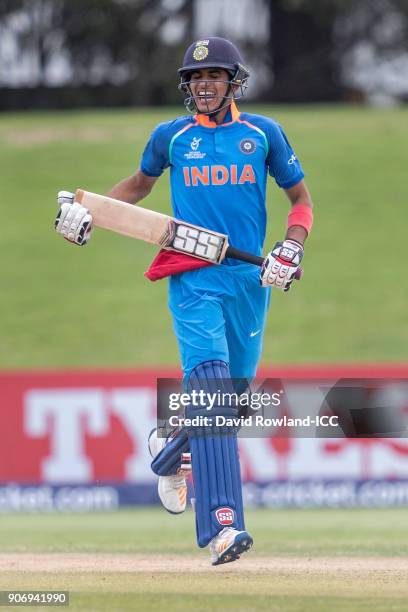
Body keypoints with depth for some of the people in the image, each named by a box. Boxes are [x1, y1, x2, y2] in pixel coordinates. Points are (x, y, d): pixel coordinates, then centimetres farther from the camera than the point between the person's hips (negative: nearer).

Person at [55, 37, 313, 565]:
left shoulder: (262, 133, 6)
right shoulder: (171, 136, 7)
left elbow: (300, 196, 13)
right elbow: (139, 183, 24)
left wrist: (290, 250, -4)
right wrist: (89, 213, 9)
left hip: (249, 282, 2)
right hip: (192, 281, -2)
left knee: (235, 396, 9)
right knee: (210, 387, -19)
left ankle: (171, 451, 44)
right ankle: (222, 525, -27)